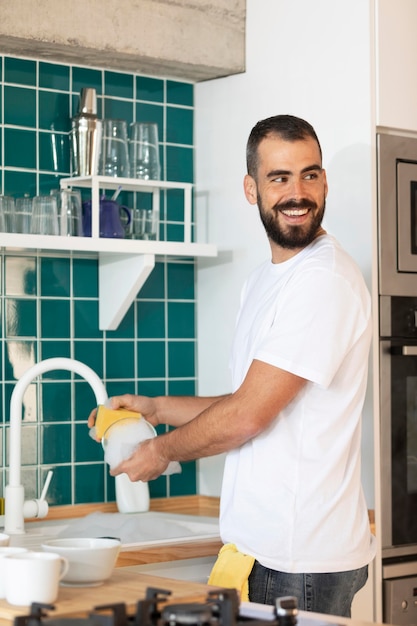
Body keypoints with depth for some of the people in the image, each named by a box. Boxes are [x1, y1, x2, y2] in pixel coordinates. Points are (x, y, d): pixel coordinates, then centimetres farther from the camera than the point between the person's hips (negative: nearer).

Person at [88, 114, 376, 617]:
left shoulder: (325, 282, -18)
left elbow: (248, 415, -18)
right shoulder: (263, 281, 16)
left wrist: (161, 451, -3)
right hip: (261, 547, 9)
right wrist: (156, 408, 16)